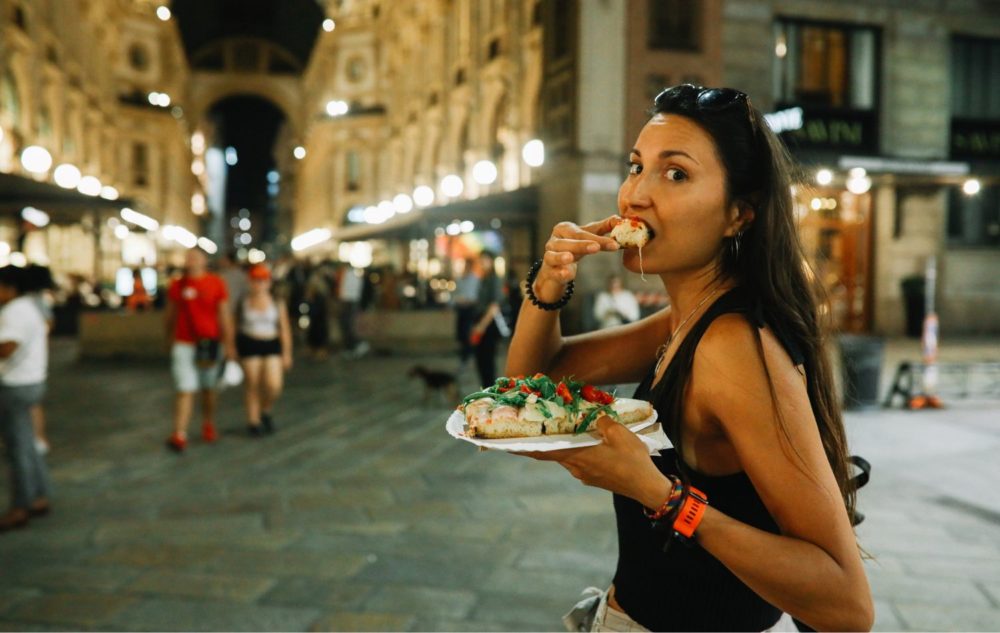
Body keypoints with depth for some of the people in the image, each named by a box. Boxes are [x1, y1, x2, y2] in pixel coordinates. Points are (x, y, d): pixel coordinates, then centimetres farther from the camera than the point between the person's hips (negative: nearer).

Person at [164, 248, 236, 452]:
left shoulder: (216, 283, -4)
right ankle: (179, 435, -10)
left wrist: (229, 344, -6)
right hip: (184, 345, 0)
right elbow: (170, 315, 12)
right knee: (185, 390, -8)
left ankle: (208, 425, 34)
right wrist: (169, 338, 19)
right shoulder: (177, 285, 1)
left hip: (209, 344, 0)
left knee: (209, 388, 15)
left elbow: (224, 315, -4)